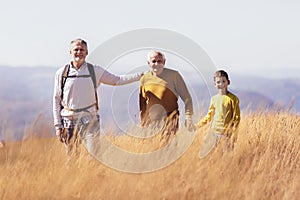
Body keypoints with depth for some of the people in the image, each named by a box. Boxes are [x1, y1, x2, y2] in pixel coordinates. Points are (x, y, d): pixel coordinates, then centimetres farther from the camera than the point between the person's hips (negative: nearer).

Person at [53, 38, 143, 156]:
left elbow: (116, 80, 13)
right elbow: (56, 100, 7)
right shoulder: (61, 73, 4)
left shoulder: (95, 71, 4)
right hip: (69, 122, 0)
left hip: (90, 121, 0)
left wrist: (140, 75, 6)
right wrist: (58, 125, 3)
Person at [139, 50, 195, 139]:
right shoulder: (144, 79, 10)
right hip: (151, 121, 4)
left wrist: (188, 117, -9)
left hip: (169, 119, -4)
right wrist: (142, 123, 18)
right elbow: (142, 104, 20)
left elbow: (186, 98, 0)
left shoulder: (173, 75, 0)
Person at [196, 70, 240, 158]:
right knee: (203, 154, 0)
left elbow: (236, 117, -5)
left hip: (226, 133, -5)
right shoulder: (214, 99, 10)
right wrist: (199, 124, 13)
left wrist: (234, 134, -12)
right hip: (213, 132, 5)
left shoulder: (233, 99, -4)